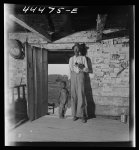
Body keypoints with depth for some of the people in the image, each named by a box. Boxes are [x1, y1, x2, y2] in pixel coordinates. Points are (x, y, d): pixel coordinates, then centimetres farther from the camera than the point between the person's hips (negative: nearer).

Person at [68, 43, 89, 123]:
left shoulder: (83, 58, 7)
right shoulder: (71, 59, 16)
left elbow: (87, 69, 3)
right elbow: (70, 69, 17)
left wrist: (81, 67, -15)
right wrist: (69, 79, 10)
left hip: (80, 76, -3)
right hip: (73, 76, 3)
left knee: (81, 95, -11)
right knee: (74, 96, -2)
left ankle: (82, 115, -8)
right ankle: (75, 114, 4)